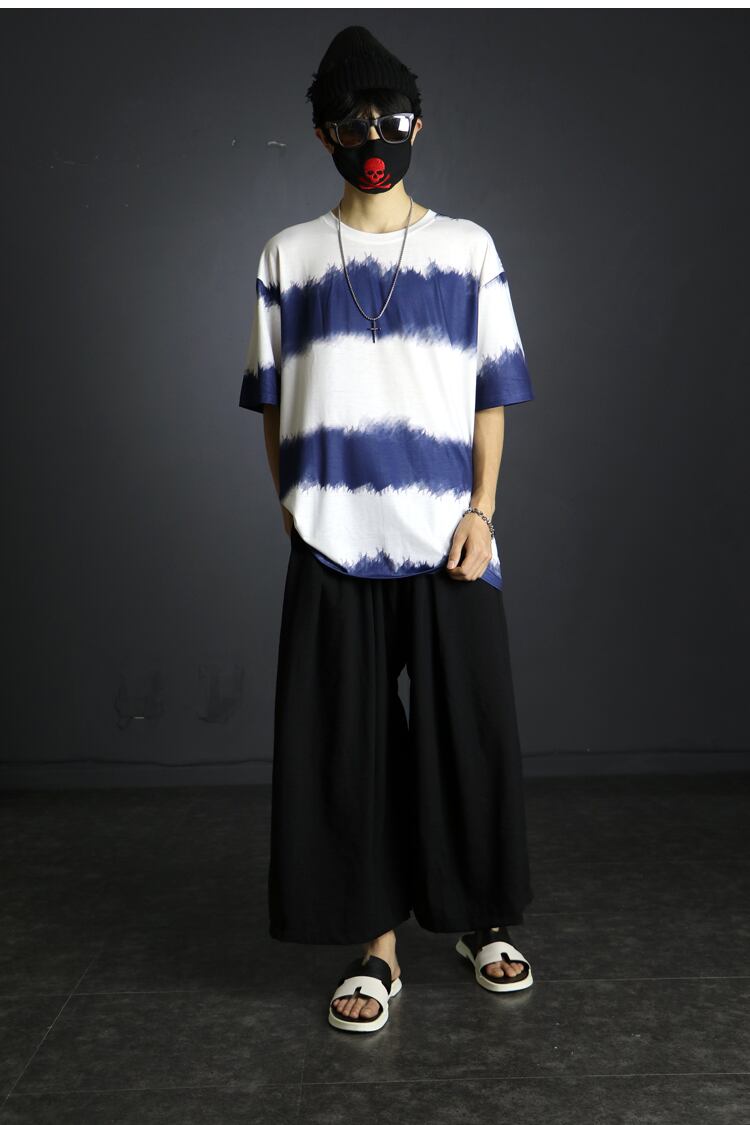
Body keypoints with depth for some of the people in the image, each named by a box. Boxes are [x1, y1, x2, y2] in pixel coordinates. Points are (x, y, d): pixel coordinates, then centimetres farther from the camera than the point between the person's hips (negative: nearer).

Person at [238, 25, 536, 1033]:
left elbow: (494, 393, 6)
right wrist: (293, 511, 2)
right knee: (347, 744, 2)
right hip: (334, 543, 1)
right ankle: (378, 945, 15)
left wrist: (482, 512, -3)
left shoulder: (468, 248, 9)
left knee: (470, 733, 5)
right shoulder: (288, 257, 10)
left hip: (448, 538, 0)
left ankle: (483, 918, 26)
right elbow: (271, 401, 11)